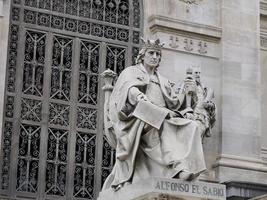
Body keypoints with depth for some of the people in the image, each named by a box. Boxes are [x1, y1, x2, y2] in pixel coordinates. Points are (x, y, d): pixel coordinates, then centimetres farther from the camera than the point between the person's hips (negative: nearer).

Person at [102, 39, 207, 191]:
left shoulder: (163, 81, 29)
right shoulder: (131, 72, 15)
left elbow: (173, 104, 18)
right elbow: (130, 89, -7)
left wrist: (186, 92, 1)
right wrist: (139, 96, -29)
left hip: (162, 119, 5)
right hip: (138, 119, -5)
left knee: (191, 126, -22)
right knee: (161, 121, -38)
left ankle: (185, 167, -41)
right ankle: (177, 165, -50)